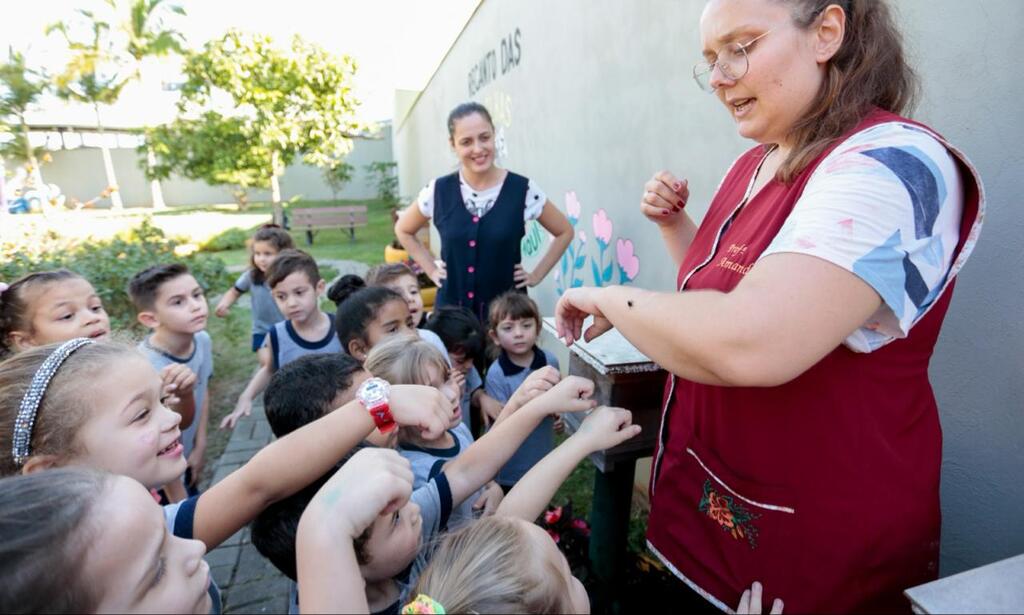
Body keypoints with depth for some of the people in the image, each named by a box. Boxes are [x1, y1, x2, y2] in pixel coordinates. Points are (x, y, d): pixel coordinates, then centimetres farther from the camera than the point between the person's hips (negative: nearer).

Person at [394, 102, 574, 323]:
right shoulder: (438, 191, -2)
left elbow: (564, 232, 7)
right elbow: (403, 230, 16)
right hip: (452, 308, 2)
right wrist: (431, 269, 7)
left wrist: (536, 275, 1)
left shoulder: (522, 190, -6)